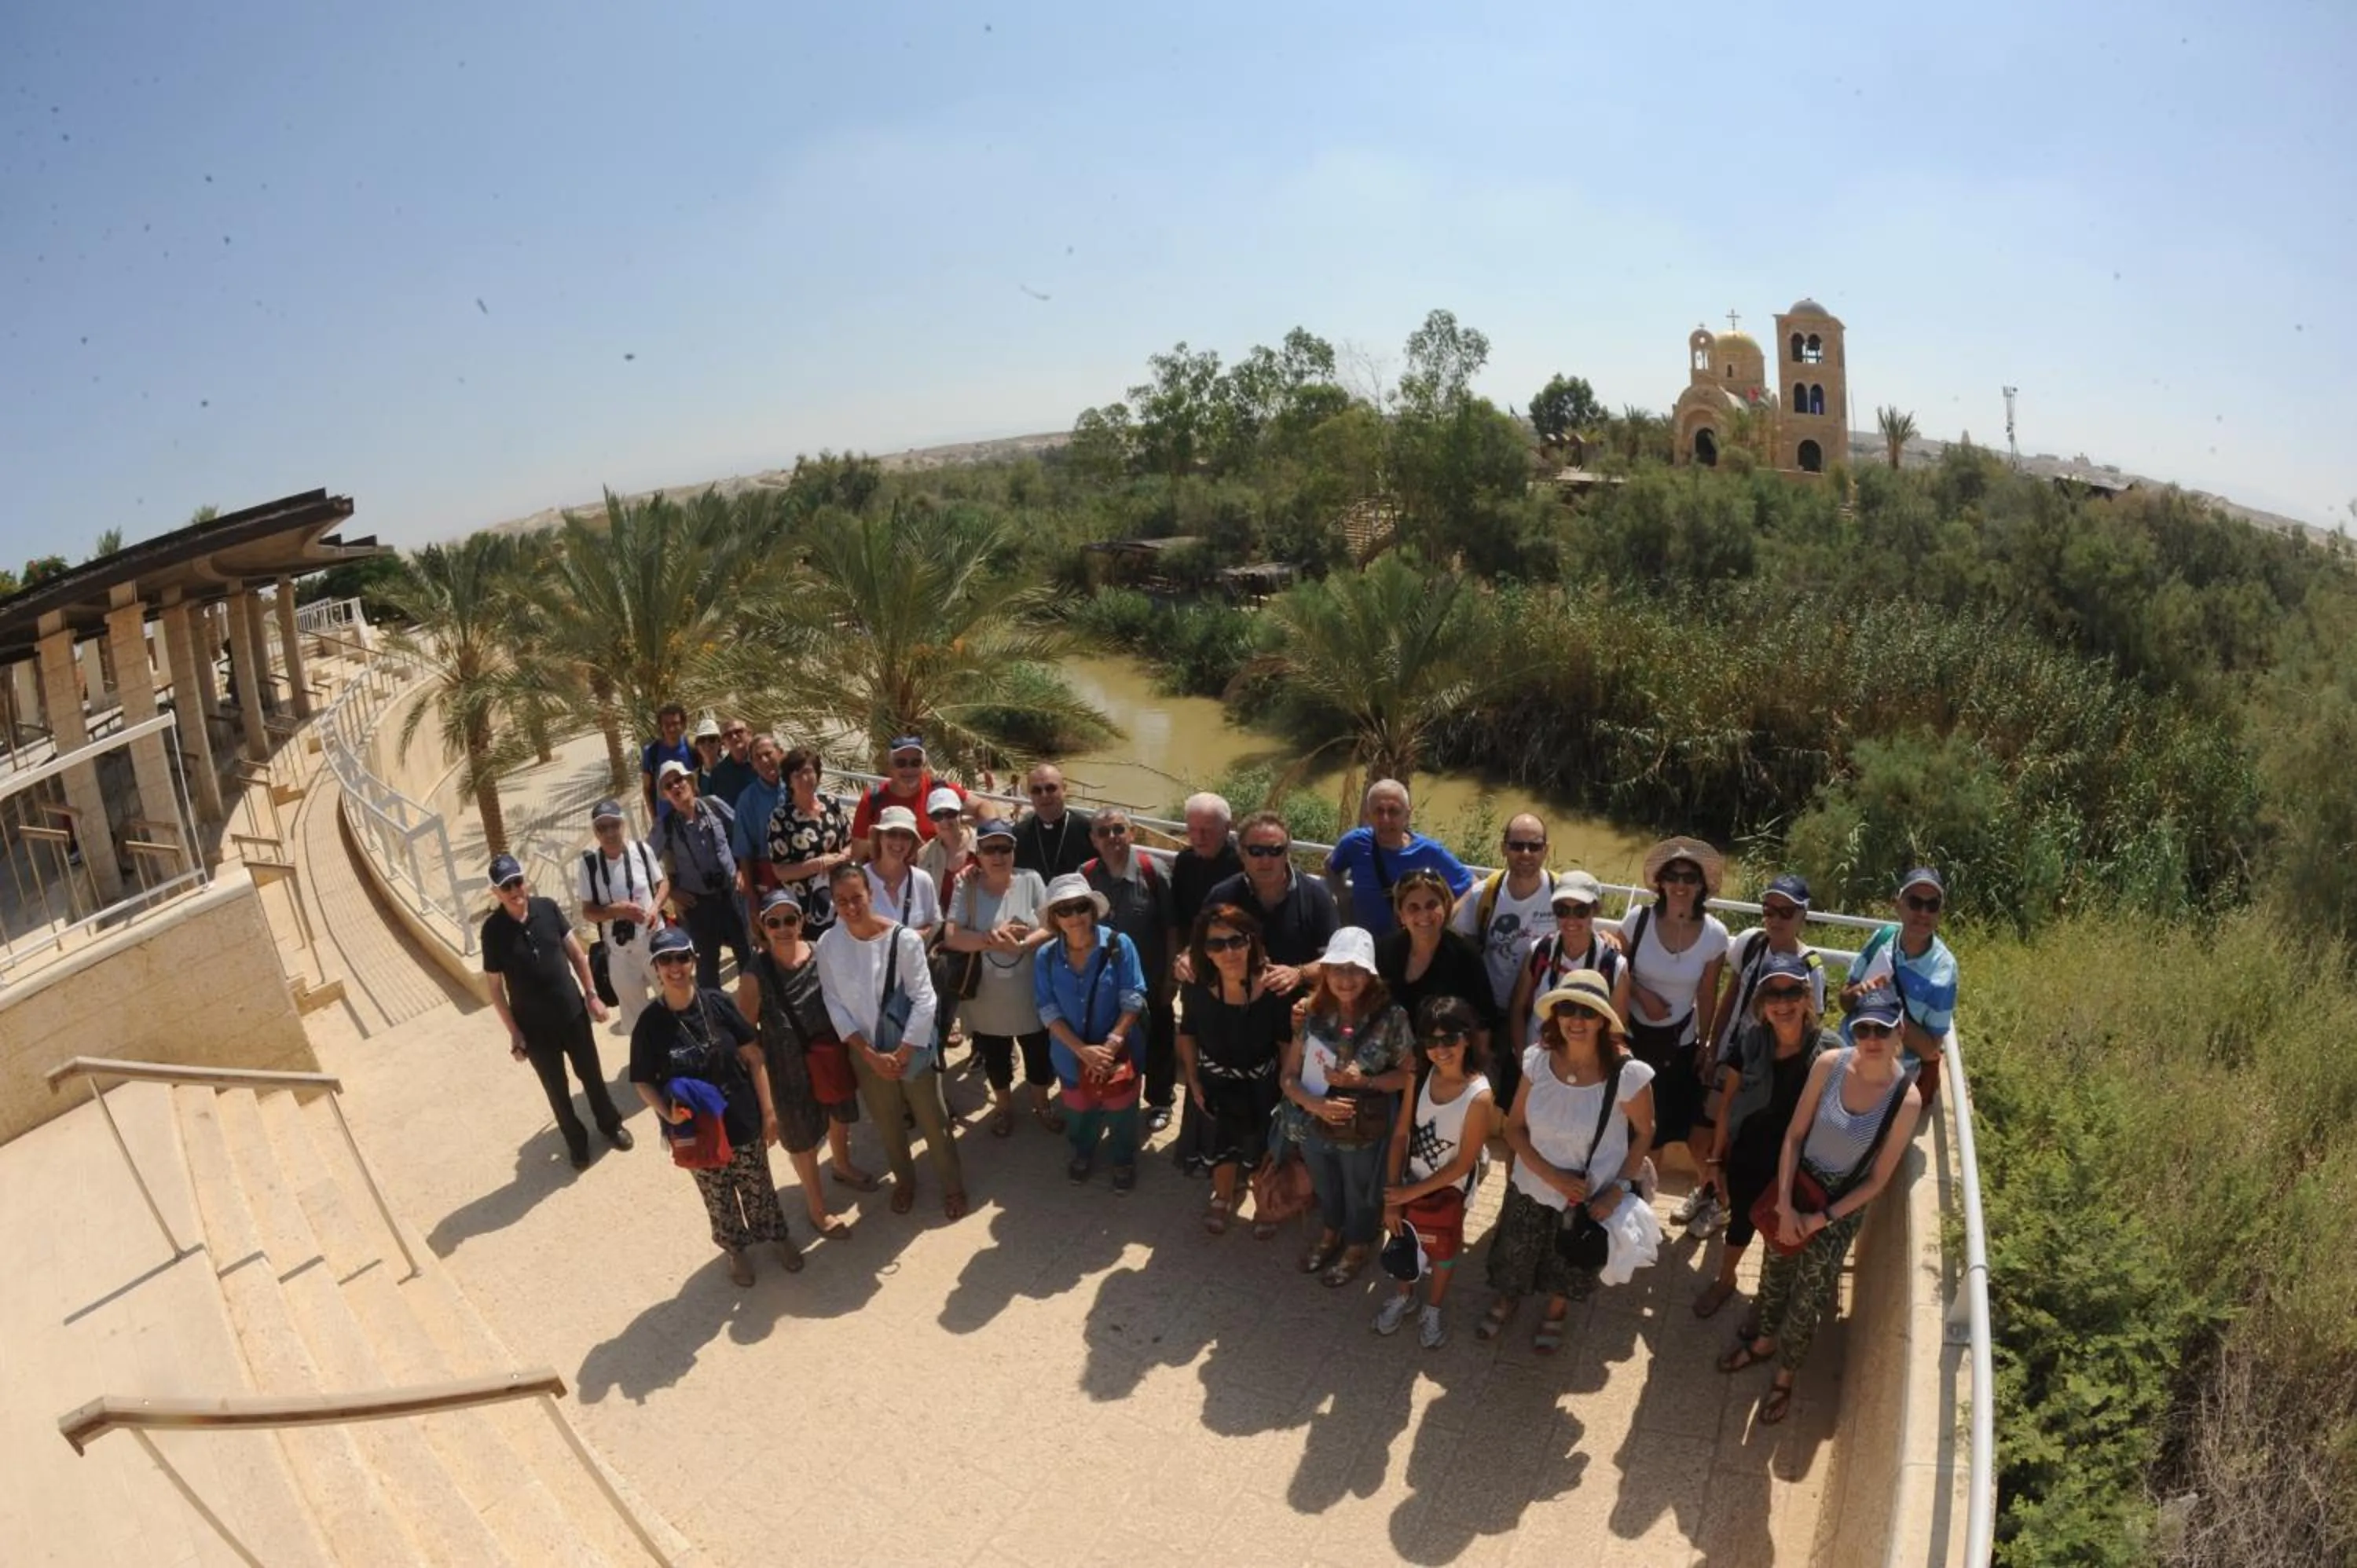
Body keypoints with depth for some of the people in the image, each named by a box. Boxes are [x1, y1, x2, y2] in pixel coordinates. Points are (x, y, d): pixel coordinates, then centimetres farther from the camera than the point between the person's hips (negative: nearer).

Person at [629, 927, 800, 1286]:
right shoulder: (650, 1023, -13)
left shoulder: (717, 1004, -13)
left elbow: (753, 1056, -6)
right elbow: (644, 1083, -4)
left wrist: (768, 1110, -5)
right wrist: (667, 1113, -22)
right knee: (719, 1200, 20)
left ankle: (778, 1235, 46)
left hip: (742, 1121, 0)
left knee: (759, 1188, 19)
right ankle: (735, 1249, 46)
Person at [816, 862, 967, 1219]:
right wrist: (869, 1053, -13)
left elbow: (924, 1000, -17)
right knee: (887, 1124, 21)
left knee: (933, 1122, 12)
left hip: (913, 1049, -2)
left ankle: (952, 1185, 35)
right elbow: (835, 1005, -8)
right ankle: (904, 1179, 47)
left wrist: (902, 1054, -17)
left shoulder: (904, 939, -21)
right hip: (866, 1053, 2)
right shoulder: (827, 945, -13)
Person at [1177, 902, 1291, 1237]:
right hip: (1215, 1083, 2)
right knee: (1220, 1147, 29)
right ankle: (1223, 1198, 61)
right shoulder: (1196, 985, -25)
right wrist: (1192, 1080, -1)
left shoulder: (1273, 986, -32)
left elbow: (1286, 1041, -16)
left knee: (1263, 1150, 25)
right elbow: (1187, 1033, -5)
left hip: (1263, 1084, -2)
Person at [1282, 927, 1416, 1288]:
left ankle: (1357, 1247, 55)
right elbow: (1289, 1076, -9)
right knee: (1325, 1189, 31)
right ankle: (1331, 1233, 61)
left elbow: (1409, 1075, -12)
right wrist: (1316, 1104, -26)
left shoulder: (1391, 1018, -22)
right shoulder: (1312, 1015, -15)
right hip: (1315, 1126, 3)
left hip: (1365, 1131, -3)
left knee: (1361, 1195, 26)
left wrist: (1364, 1081, -25)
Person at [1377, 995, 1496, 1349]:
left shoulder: (1479, 1096, -30)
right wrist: (1392, 1195, -11)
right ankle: (1404, 1296, 53)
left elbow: (1463, 1164, -22)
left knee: (1443, 1252, 22)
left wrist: (1410, 1193, -15)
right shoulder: (1420, 1077, -17)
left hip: (1448, 1189, -3)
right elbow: (1401, 1134, -10)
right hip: (1409, 1182, 3)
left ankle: (1432, 1310, 49)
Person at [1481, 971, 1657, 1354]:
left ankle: (1555, 1312, 60)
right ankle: (1505, 1300, 59)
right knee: (1513, 1258, 26)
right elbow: (1514, 1127, -9)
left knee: (1571, 1266, 27)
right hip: (1531, 1187, 2)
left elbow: (1644, 1133, -9)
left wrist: (1617, 1191, -14)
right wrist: (1551, 1175, -21)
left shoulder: (1628, 1074, -28)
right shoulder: (1538, 1061, -19)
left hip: (1591, 1198, -1)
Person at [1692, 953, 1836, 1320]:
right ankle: (1725, 1280, 50)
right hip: (1747, 1154, 1)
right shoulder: (1749, 1041, -17)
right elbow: (1728, 1101, -6)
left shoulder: (1830, 1051, -22)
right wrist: (1715, 1157, -1)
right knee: (1741, 1219, 22)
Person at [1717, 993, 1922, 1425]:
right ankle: (1763, 1340, 50)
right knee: (1776, 1268, 21)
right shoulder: (1830, 1064, -20)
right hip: (1800, 1182, 2)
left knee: (1809, 1291, 13)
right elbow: (1794, 1135, -10)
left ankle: (1785, 1375, 39)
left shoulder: (1906, 1099, -25)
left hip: (1845, 1201, -2)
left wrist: (1821, 1220, -13)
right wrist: (1785, 1204, -14)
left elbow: (1877, 1181, -14)